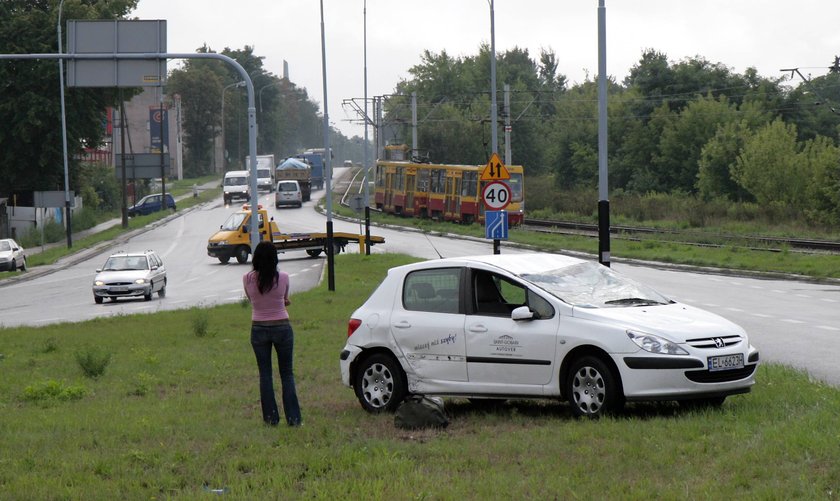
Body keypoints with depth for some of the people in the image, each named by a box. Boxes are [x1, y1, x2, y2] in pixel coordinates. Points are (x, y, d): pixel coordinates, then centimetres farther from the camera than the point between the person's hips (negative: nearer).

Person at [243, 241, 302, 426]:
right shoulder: (283, 278, -10)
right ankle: (293, 418, 4)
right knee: (287, 374, 8)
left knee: (265, 374, 10)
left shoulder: (248, 279, -9)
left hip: (259, 329, 1)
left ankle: (271, 417, 10)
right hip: (282, 328, -1)